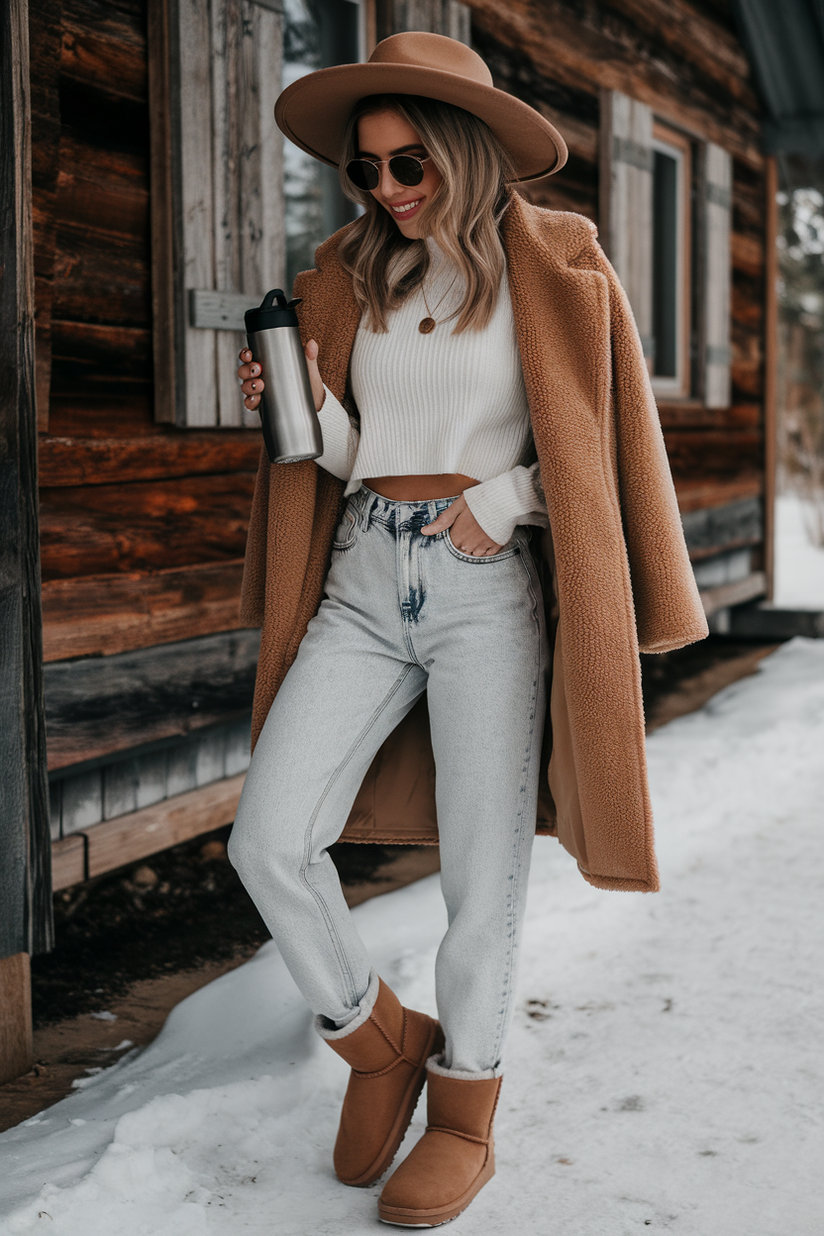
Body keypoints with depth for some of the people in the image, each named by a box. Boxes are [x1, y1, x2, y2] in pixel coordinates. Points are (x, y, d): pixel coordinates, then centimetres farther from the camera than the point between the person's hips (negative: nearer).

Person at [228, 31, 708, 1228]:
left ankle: (465, 1117, 22)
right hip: (363, 580, 4)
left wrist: (507, 496, -12)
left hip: (487, 587, -4)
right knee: (268, 839, -6)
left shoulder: (555, 263, 0)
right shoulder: (349, 273, 11)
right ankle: (382, 1040, 19)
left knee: (482, 867, 1)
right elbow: (347, 453, 14)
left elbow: (602, 443, 2)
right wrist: (301, 406, -6)